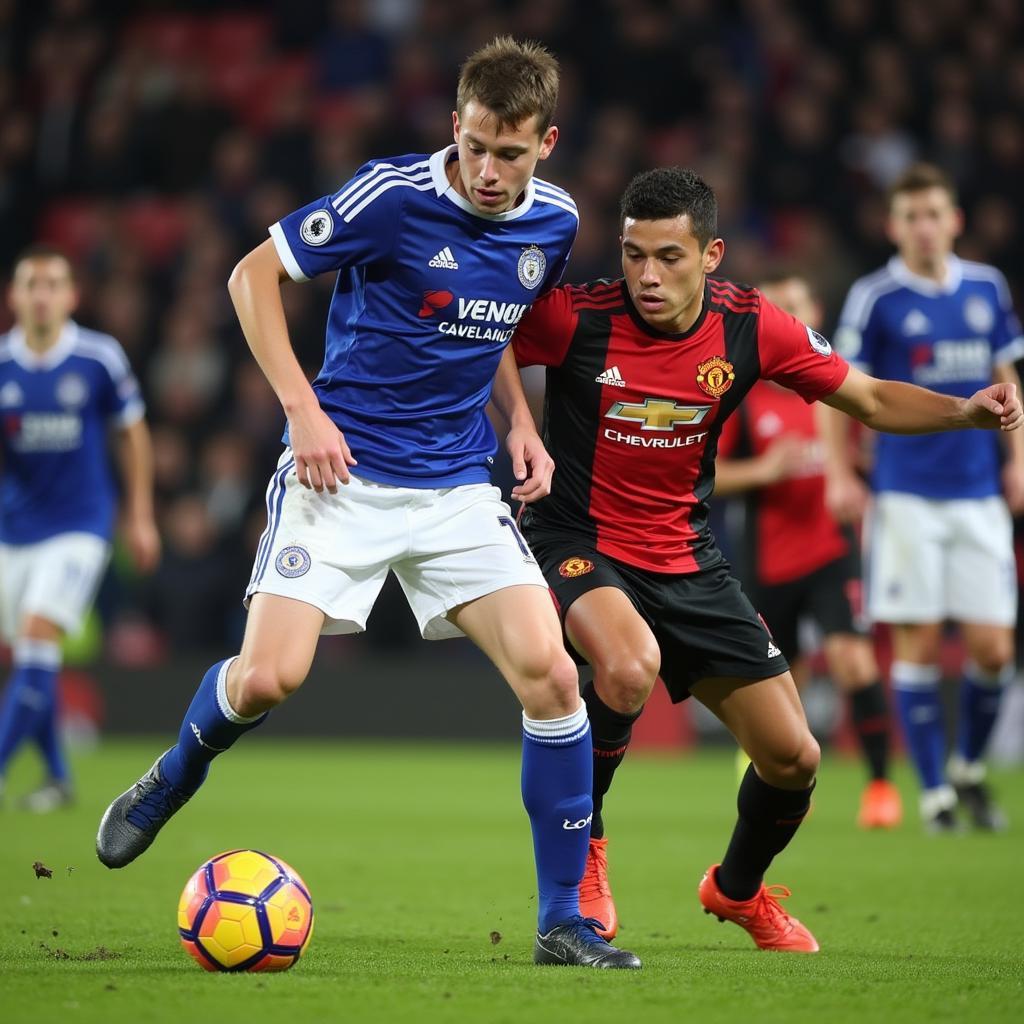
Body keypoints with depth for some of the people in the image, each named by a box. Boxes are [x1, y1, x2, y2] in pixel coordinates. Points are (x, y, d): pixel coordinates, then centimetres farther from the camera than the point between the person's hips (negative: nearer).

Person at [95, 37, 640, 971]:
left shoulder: (552, 225, 3)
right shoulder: (392, 195, -14)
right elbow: (254, 275, -6)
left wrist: (520, 423, 7)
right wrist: (304, 410, -15)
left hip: (459, 489, 4)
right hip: (343, 475, -4)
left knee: (550, 677, -11)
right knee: (267, 678, -16)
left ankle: (564, 922, -1)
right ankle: (172, 780, 20)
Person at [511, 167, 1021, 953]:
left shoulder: (751, 327, -8)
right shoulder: (574, 318, -18)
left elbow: (872, 400, 3)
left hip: (684, 558, 4)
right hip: (578, 541, -4)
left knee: (792, 756, 2)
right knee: (630, 667, -38)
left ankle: (739, 889, 36)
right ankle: (581, 848, -9)